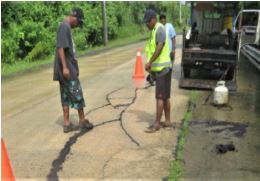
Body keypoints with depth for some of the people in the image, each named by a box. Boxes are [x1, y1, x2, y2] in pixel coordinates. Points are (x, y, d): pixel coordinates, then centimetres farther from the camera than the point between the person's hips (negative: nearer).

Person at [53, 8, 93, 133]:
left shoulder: (67, 27, 17)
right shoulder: (64, 26, -12)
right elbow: (60, 48, -20)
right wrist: (65, 67, -23)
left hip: (69, 68, 10)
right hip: (67, 68, -10)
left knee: (66, 96, 9)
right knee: (77, 94, 0)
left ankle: (67, 124, 14)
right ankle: (82, 121, 12)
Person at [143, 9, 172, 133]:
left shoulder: (160, 29, -13)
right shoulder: (154, 31, 17)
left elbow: (160, 47, -26)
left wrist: (149, 62, -29)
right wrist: (152, 66, 20)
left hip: (163, 68, -10)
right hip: (159, 68, 10)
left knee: (160, 97, -6)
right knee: (165, 96, 12)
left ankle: (157, 123, 0)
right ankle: (167, 121, 20)